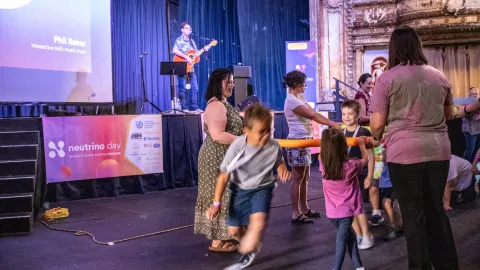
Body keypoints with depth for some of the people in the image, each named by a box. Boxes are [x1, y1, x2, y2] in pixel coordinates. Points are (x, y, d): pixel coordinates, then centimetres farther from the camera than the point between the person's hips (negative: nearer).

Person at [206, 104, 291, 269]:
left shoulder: (273, 146, -22)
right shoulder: (237, 146, -28)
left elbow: (279, 163, 3)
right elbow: (224, 175, -17)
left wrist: (283, 171, -21)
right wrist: (216, 203, -16)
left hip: (263, 188, 0)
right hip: (240, 189, 1)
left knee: (258, 223, -26)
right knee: (234, 231, 12)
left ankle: (246, 253, 0)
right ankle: (253, 246, 45)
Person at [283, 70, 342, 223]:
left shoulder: (299, 98, 14)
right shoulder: (292, 101, -17)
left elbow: (313, 114, 8)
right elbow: (312, 116, -17)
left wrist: (332, 124, 0)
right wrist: (331, 124, -13)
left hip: (305, 141, 10)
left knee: (305, 178, 15)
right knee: (297, 179, -5)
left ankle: (304, 209, 24)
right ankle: (296, 213, 1)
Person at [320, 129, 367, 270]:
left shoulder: (323, 164, -9)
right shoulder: (350, 165, -16)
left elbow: (323, 152, 15)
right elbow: (365, 159, 6)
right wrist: (362, 144, 21)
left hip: (332, 212, 4)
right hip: (346, 211, -4)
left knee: (349, 236, 20)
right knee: (341, 240, 6)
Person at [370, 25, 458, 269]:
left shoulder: (387, 78, -5)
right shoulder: (439, 76, 10)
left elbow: (377, 123, -6)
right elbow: (449, 114, 23)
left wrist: (376, 138, 15)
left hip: (404, 153, -4)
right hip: (438, 151, 5)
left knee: (413, 213, 6)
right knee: (436, 209, 16)